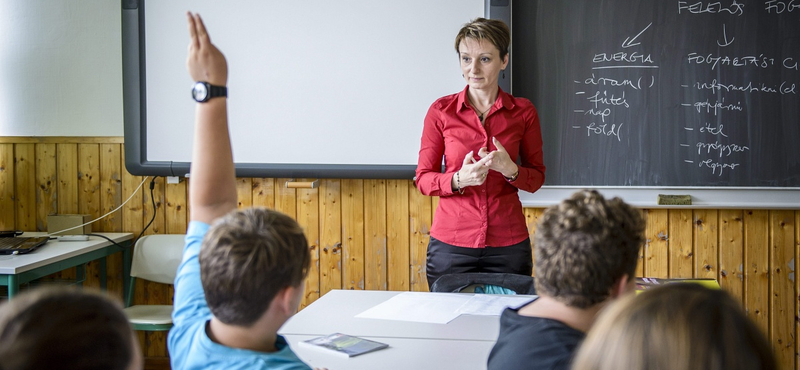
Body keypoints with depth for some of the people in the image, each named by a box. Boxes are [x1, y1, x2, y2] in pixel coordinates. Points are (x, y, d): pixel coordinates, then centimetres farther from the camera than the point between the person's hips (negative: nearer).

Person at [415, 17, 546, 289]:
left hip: (508, 244, 1)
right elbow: (423, 179, 1)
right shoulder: (441, 111, -1)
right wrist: (459, 179, -19)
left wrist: (510, 170, -15)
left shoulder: (523, 112, 1)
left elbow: (536, 178, 7)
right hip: (451, 242, -1)